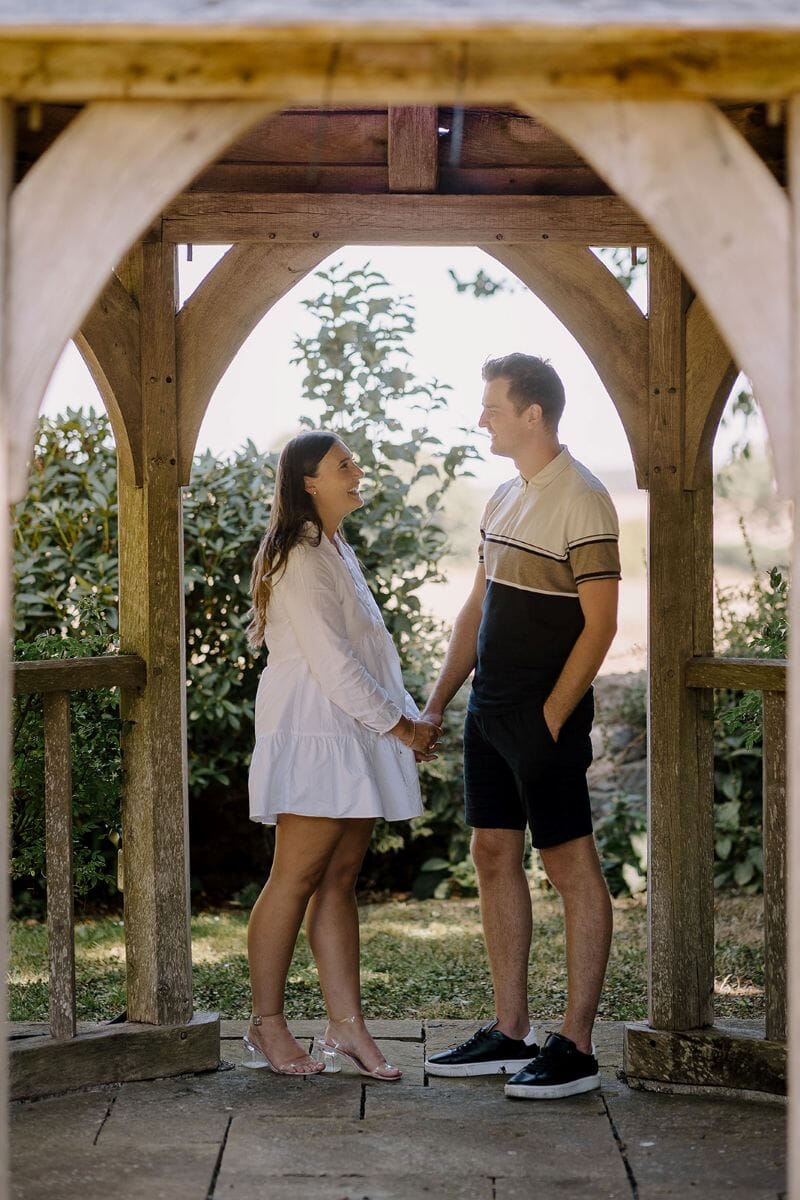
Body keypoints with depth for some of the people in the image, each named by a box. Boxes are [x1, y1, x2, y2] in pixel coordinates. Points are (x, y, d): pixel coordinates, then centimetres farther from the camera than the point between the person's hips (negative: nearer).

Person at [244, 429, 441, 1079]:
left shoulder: (338, 551, 19)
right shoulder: (299, 557, -12)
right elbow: (330, 660, -18)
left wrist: (412, 717, 8)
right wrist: (398, 725, -12)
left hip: (355, 737, 9)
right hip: (314, 732, -9)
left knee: (340, 879, 7)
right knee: (297, 877, -5)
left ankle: (347, 1027, 7)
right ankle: (266, 1026, 4)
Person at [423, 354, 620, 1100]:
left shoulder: (581, 502, -13)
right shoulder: (504, 500, 13)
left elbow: (599, 625, -16)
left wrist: (551, 718, -18)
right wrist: (437, 702, 14)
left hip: (545, 715, -9)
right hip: (490, 706, 9)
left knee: (571, 868, -3)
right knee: (494, 858, 11)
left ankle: (576, 1048, 1)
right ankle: (509, 1034, 19)